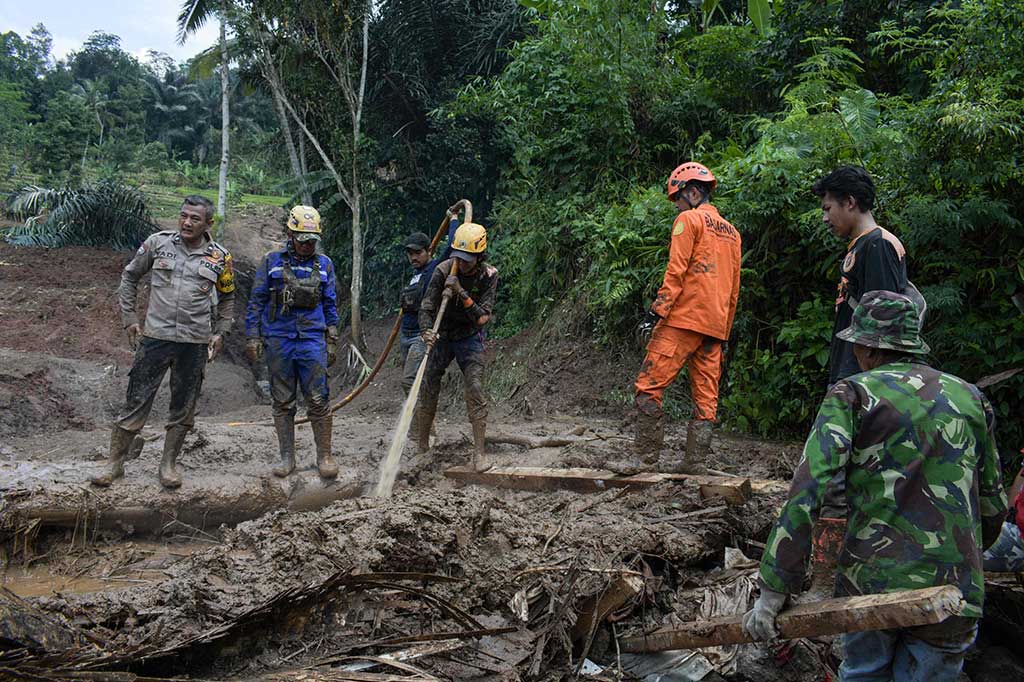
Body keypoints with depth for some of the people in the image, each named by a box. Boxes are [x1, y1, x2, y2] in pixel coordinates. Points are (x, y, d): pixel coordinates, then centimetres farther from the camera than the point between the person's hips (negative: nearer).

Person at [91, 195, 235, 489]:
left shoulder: (219, 257, 2)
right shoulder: (158, 243, 0)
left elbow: (227, 298, 16)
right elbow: (129, 276, 11)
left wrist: (220, 332, 7)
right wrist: (129, 318, 6)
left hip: (195, 343, 1)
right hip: (155, 337, -1)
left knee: (183, 408, 8)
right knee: (136, 401, 3)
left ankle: (168, 465, 22)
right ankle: (114, 463, 16)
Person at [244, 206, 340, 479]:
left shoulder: (324, 264, 9)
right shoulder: (272, 261, 5)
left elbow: (330, 305, 13)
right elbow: (256, 301, 6)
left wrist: (332, 342, 9)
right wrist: (253, 337, -1)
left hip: (312, 340, 0)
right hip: (278, 340, 0)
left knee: (319, 400, -6)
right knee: (282, 402, 6)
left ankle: (325, 456, 4)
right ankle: (287, 457, 15)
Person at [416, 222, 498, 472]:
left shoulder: (489, 275, -16)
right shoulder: (443, 270, -19)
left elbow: (482, 318, -20)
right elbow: (426, 308, -20)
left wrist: (462, 294, -33)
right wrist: (427, 331, -40)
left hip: (469, 337, -1)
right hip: (441, 336, 1)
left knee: (475, 390, -14)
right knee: (428, 390, 3)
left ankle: (480, 452, -8)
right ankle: (421, 448, 19)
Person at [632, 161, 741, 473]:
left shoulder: (688, 220, -2)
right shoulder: (731, 232, 22)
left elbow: (676, 272, -12)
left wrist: (656, 313, -14)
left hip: (684, 319, -8)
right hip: (715, 326, 8)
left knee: (649, 386, -6)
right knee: (706, 396, 6)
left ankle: (646, 454, -8)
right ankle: (693, 460, 7)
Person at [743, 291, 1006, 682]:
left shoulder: (853, 393, -2)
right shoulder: (971, 398, 10)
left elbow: (806, 490, -14)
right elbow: (994, 505, 16)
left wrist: (774, 590, -12)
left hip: (870, 580, -2)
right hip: (955, 591, 3)